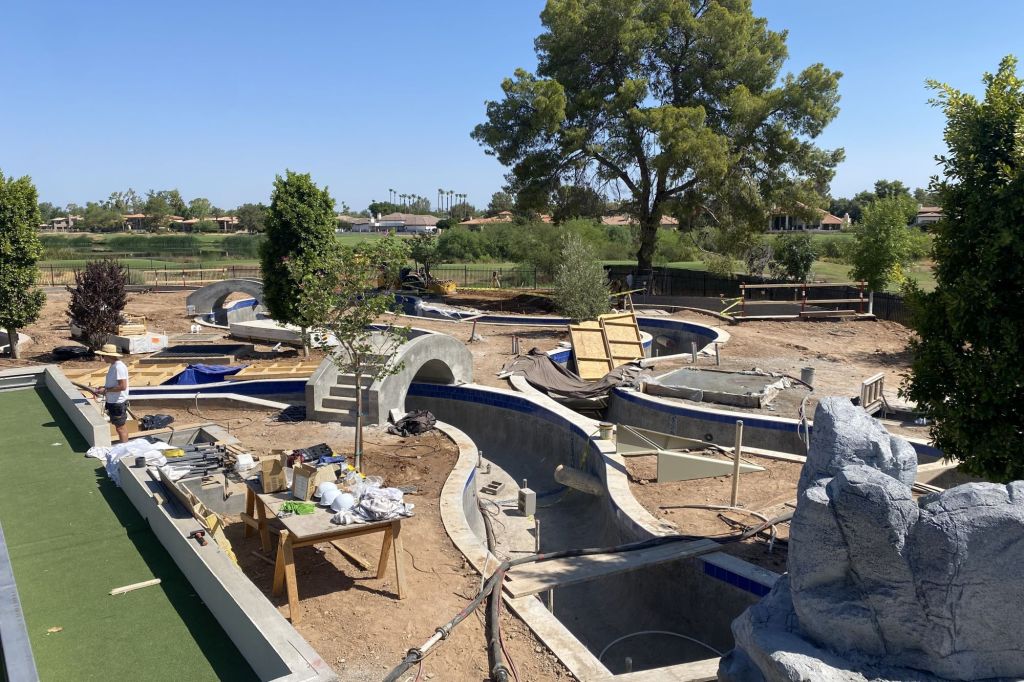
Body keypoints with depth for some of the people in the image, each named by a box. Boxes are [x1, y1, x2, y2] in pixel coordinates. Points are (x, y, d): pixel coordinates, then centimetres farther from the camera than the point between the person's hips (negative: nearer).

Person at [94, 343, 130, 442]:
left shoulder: (119, 367, -21)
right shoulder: (113, 366, 10)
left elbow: (122, 386, -27)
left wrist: (106, 390, -20)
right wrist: (104, 388, 7)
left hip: (118, 403, -10)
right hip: (113, 401, 10)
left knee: (120, 427, -1)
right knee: (120, 426, 16)